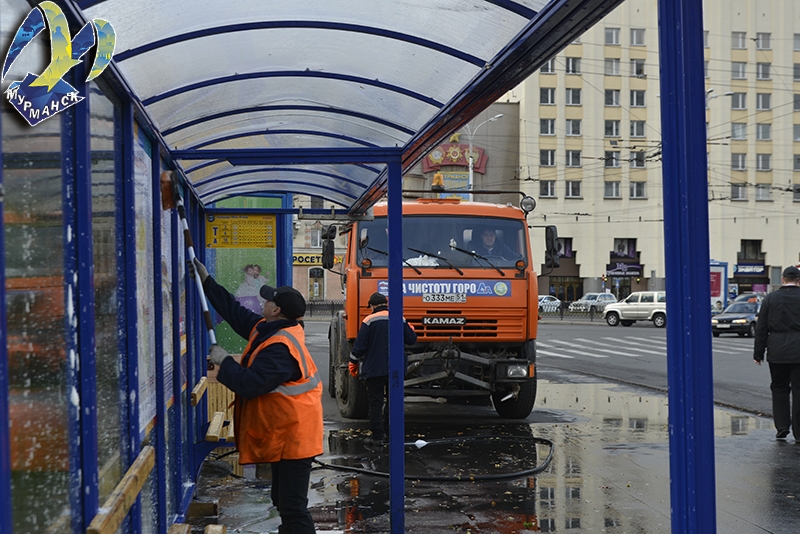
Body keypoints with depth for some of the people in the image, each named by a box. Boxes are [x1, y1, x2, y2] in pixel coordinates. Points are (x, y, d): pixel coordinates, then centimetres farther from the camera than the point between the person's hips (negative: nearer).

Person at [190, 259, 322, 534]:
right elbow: (236, 313, 16)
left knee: (292, 507, -9)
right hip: (284, 434, 11)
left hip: (291, 437, -11)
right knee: (285, 502, 21)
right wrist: (207, 282, 18)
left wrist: (224, 362, -13)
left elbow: (249, 384, -28)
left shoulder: (279, 349, -26)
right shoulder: (270, 330, 6)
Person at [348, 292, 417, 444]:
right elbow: (411, 340, 11)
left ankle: (377, 435, -1)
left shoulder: (369, 321, -10)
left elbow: (360, 345, -10)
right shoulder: (400, 320, 2)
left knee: (375, 403, 0)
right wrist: (411, 330, 33)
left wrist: (353, 362, 4)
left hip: (374, 369, -4)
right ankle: (390, 431, 20)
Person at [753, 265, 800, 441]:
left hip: (777, 352, 1)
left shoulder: (770, 298, 2)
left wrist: (758, 353, 9)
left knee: (779, 388, 13)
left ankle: (782, 427, 8)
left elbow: (761, 328, 3)